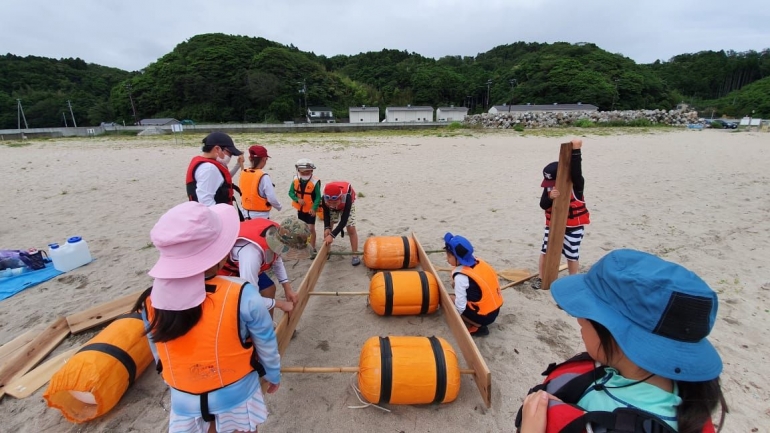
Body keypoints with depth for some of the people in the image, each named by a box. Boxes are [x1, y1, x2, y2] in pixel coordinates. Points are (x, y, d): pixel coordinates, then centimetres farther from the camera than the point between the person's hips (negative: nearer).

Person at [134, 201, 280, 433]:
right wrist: (273, 375, 7)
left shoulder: (151, 301, -19)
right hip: (237, 395, -2)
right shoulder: (242, 296, -31)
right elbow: (266, 345, -14)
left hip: (185, 401, 3)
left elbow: (159, 356, -1)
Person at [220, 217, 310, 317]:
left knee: (269, 289, 11)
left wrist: (287, 288, -3)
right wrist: (281, 304, -24)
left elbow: (277, 260, 0)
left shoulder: (274, 231, -23)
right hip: (223, 269, -7)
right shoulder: (252, 252, -46)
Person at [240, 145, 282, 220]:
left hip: (247, 214, 7)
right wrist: (279, 206, -2)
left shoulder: (243, 174, 0)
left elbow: (243, 193, 9)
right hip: (261, 216, -7)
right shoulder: (263, 177, -20)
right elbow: (272, 199, -20)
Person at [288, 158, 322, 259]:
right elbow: (291, 192, -2)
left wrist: (314, 208, -27)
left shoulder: (315, 182, -20)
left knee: (311, 228, -5)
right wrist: (298, 199, -21)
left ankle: (312, 249, 8)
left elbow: (318, 197, -16)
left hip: (311, 209, -4)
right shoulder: (295, 180, -9)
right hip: (300, 208, 4)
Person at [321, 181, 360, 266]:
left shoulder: (347, 198, -47)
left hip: (346, 206, -2)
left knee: (351, 229, -9)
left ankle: (355, 255, -1)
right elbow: (326, 215, -19)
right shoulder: (324, 199, -40)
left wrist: (332, 235, -50)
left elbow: (344, 220, -44)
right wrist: (327, 227, -36)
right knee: (327, 229, -2)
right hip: (331, 209, 3)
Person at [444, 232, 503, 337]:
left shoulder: (461, 276, -23)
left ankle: (477, 327, -1)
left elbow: (460, 307, -21)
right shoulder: (478, 262, -1)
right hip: (495, 310, 8)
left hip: (484, 316, -8)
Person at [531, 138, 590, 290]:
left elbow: (576, 172, -37)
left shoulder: (576, 185, -17)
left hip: (573, 226, -4)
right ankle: (541, 278, 23)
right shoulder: (549, 186, -6)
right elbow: (543, 205, -10)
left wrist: (576, 151, -47)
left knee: (572, 255, 9)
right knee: (545, 251, 8)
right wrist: (550, 196, -32)